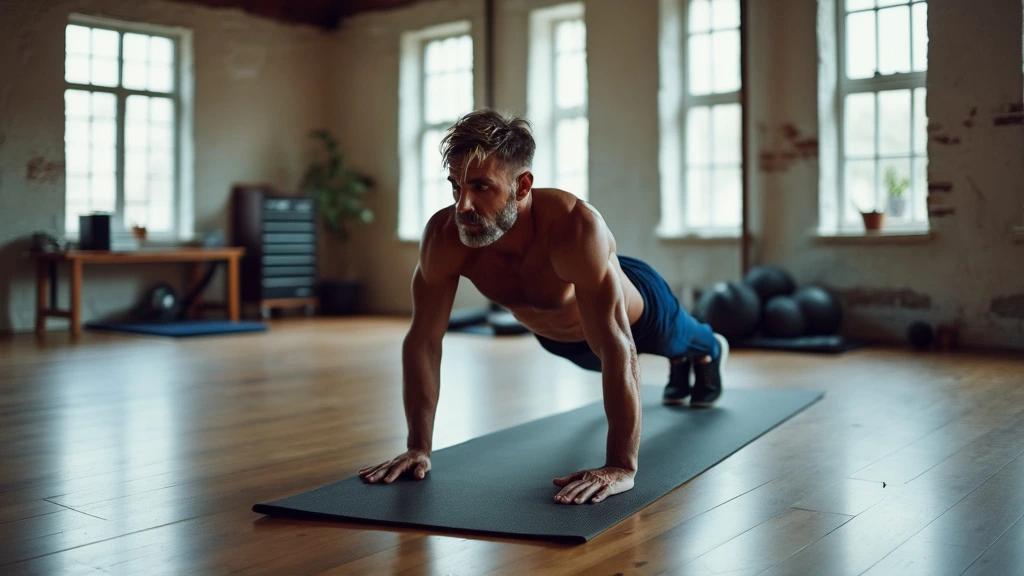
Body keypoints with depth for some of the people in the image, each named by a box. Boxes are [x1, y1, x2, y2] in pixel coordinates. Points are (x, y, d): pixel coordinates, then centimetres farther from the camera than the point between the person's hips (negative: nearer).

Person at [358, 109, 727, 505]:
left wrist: (621, 467, -55)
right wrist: (418, 447, -31)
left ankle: (710, 350, 72)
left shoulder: (576, 227, -52)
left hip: (634, 309, -4)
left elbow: (616, 348, -52)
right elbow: (423, 341, -29)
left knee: (680, 339, 34)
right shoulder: (443, 237, -39)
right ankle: (678, 365, 75)